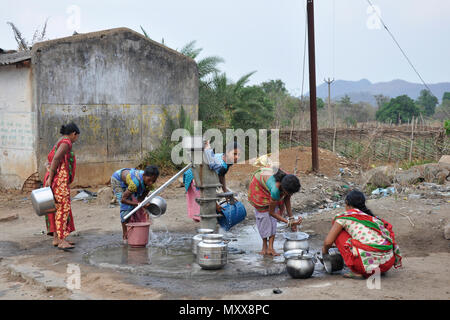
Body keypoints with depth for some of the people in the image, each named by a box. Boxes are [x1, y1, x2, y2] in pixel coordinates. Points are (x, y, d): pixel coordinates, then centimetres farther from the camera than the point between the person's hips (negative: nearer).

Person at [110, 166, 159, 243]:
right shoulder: (136, 182, -45)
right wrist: (138, 204, -44)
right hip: (118, 179, -6)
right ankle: (125, 236, -5)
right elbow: (123, 200, -36)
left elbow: (140, 199, -14)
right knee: (126, 207, -14)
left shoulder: (150, 185, -24)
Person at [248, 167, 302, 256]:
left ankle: (270, 247, -4)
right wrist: (289, 222, -31)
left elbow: (287, 199, -10)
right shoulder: (275, 189, -45)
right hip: (259, 184, -5)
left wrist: (291, 218, -11)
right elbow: (271, 212, -31)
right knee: (264, 215, -8)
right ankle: (264, 246, 8)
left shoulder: (290, 184, -31)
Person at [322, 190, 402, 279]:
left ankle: (356, 271, 7)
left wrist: (325, 250, 29)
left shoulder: (344, 216, 9)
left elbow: (328, 242, 5)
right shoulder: (373, 218, 26)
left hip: (368, 261, -6)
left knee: (339, 233, 15)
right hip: (388, 263, 6)